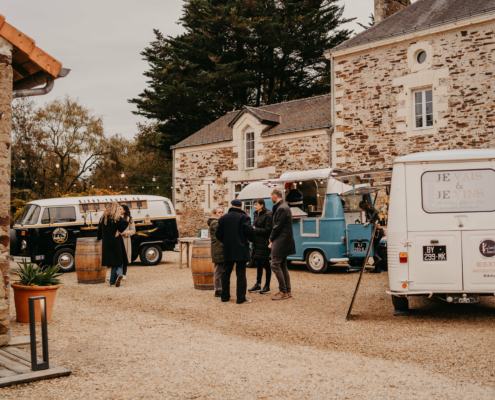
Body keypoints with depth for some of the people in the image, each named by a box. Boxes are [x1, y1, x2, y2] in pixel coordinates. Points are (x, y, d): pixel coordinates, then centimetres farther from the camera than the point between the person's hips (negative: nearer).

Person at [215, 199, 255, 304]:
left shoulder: (224, 218, 7)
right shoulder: (244, 217, -6)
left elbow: (218, 233, 7)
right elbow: (249, 231, -16)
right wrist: (251, 239, 3)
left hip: (227, 250, 4)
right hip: (241, 250, -4)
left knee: (226, 273, 13)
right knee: (241, 274, -2)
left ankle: (225, 296, 17)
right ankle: (241, 298, -2)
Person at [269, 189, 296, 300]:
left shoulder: (281, 208, -18)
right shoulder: (283, 207, 15)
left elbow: (278, 226, -18)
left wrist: (271, 240, -6)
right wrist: (273, 239, 8)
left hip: (281, 241, -11)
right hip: (284, 242, 11)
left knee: (275, 265, -8)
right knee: (283, 266, 14)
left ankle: (283, 292, -5)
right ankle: (288, 291, 19)